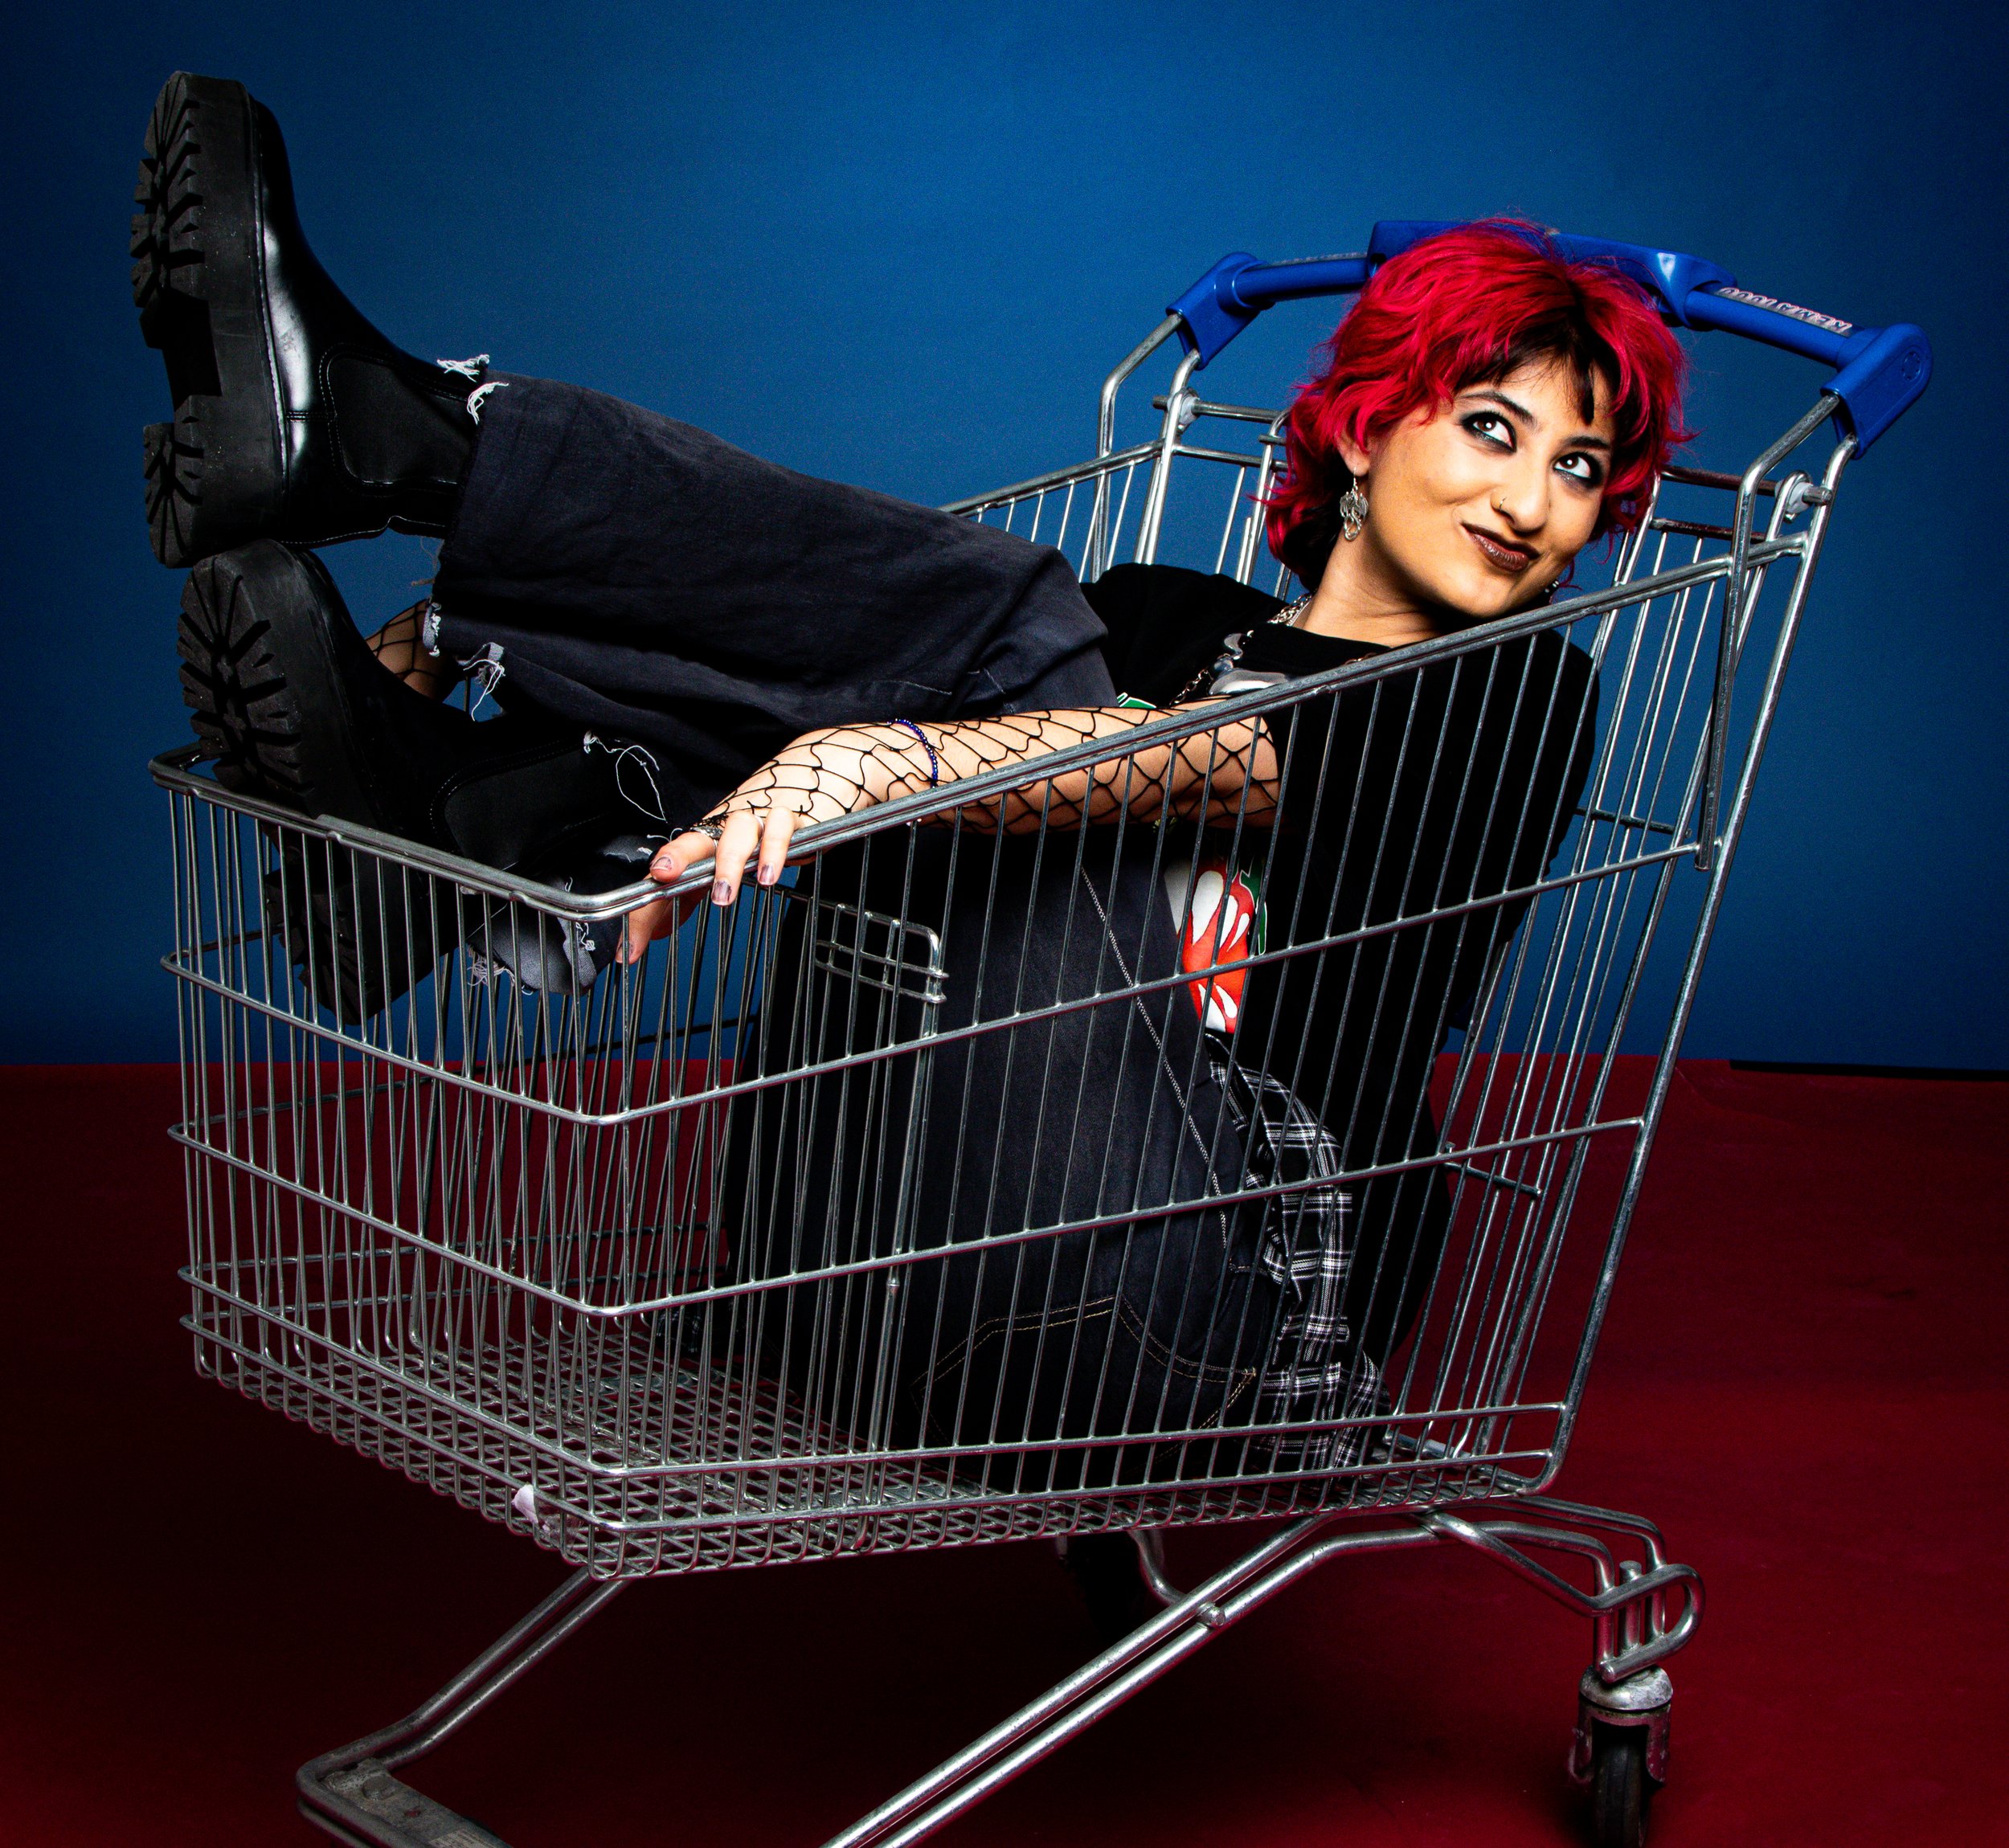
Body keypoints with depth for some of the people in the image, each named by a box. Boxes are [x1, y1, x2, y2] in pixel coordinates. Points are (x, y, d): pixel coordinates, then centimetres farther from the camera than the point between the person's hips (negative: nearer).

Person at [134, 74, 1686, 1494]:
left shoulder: (1518, 701, 8)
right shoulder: (1171, 620, 25)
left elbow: (1231, 767, -13)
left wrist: (893, 757, -31)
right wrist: (461, 635, -2)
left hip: (1223, 1293, -5)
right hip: (910, 1255, 5)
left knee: (1006, 628, -15)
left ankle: (390, 433, -21)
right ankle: (434, 818, -27)